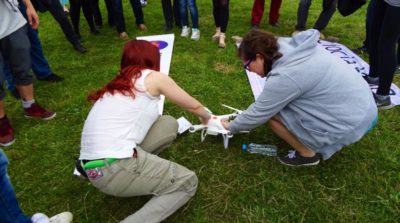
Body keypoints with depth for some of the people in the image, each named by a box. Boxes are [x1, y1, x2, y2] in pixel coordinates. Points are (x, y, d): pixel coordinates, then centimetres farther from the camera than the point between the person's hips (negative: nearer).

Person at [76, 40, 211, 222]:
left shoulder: (117, 84, 20)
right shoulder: (153, 77, 3)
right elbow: (193, 106, 15)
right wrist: (206, 117, 37)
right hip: (115, 166, -8)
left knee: (169, 124, 14)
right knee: (187, 182, 6)